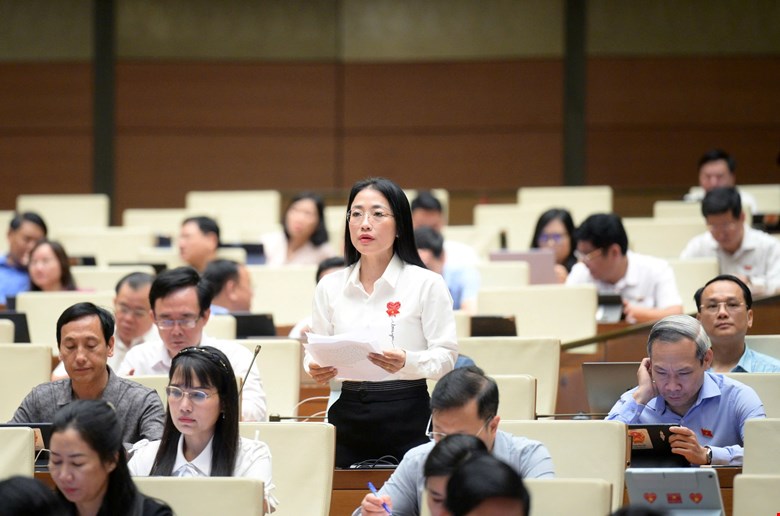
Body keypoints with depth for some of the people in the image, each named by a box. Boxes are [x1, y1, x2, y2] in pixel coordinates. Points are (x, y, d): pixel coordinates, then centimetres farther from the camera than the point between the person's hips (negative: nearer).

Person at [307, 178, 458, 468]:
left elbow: (446, 356, -5)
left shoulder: (427, 284, -2)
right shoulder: (330, 287, 10)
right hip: (348, 416, 3)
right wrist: (315, 370, -9)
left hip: (407, 420, -3)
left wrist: (407, 363, -24)